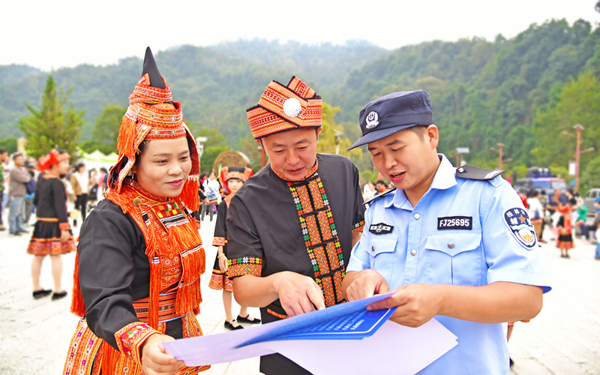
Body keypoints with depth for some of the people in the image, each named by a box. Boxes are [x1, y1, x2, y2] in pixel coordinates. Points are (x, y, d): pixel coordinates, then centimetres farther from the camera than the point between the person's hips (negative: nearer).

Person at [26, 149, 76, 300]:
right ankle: (58, 291, 4)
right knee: (56, 256, -2)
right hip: (54, 222, -8)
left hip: (41, 221, 8)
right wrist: (64, 227, -20)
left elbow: (36, 200, 18)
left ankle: (36, 288, 21)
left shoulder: (41, 178, 10)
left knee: (38, 256, 12)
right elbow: (60, 207, -20)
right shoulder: (57, 183, -16)